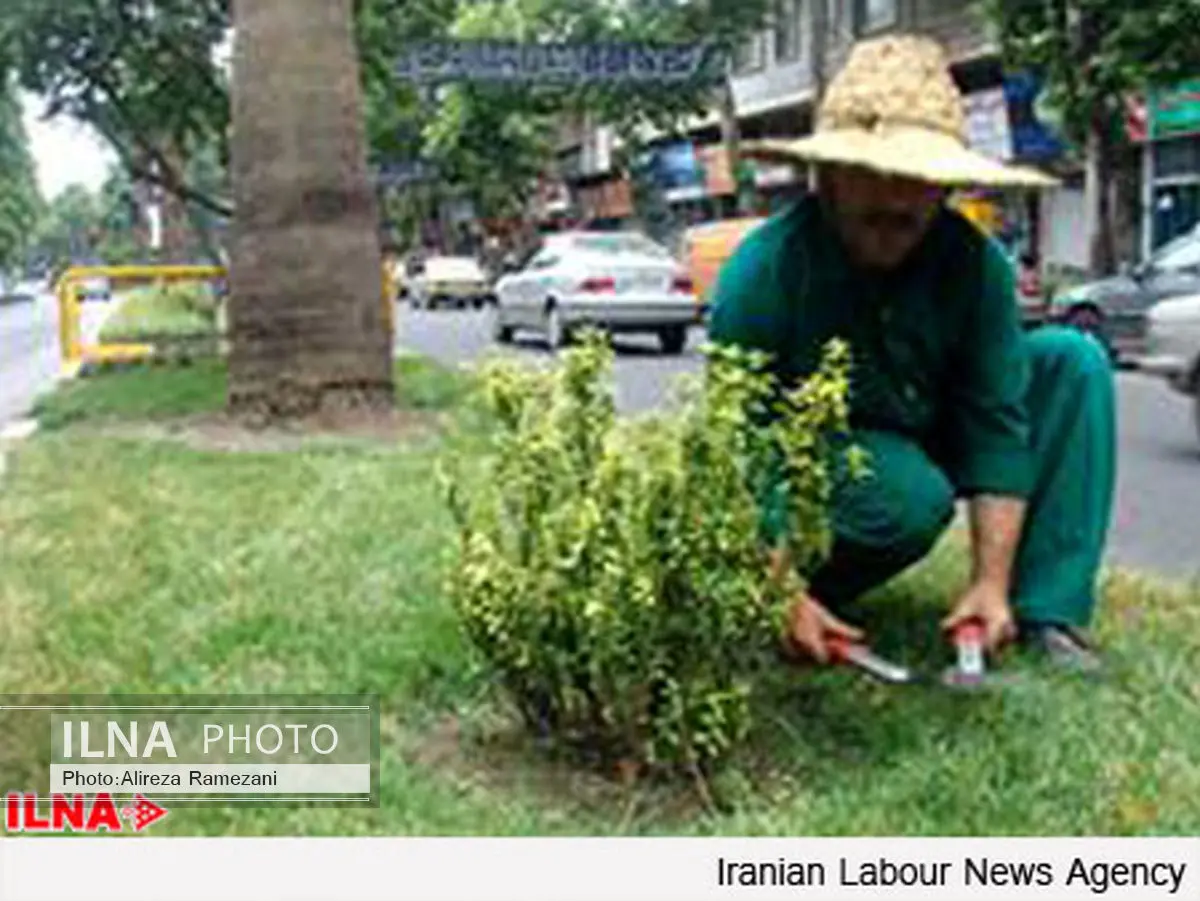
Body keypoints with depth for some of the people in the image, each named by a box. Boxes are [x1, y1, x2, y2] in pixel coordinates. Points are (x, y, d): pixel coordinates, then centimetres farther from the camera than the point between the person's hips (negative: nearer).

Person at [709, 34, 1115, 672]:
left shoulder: (975, 261, -15)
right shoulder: (763, 274, -25)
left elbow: (997, 421, -14)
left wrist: (992, 582, -20)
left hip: (929, 440, 5)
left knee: (1072, 360, -11)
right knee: (914, 498, -36)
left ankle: (1047, 613, -14)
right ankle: (813, 592, -5)